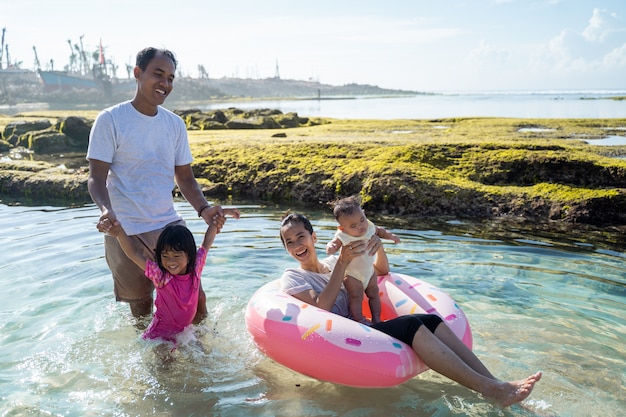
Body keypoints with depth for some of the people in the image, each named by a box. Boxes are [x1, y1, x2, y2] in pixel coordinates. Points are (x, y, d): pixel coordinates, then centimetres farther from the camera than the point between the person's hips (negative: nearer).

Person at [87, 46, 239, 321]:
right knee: (141, 309, 9)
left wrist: (203, 208, -10)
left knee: (195, 297, 3)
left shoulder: (175, 124, 7)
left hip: (169, 225, 4)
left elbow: (185, 178, 9)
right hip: (126, 231, -3)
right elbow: (96, 178, -10)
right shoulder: (110, 120, -7)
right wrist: (106, 209, -31)